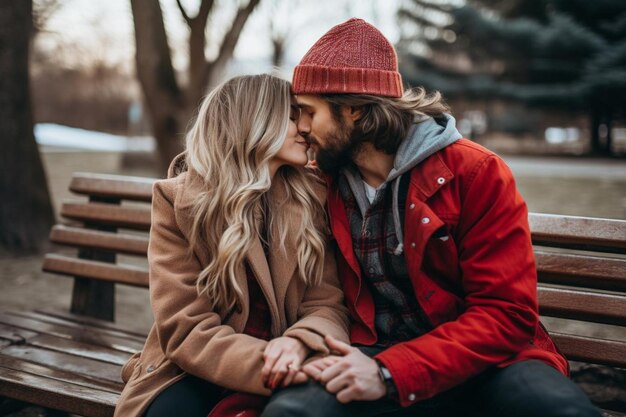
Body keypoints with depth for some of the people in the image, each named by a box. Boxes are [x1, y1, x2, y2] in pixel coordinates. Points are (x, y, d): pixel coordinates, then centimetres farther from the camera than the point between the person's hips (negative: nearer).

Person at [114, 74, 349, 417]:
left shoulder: (312, 199, 2)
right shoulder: (178, 199, -6)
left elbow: (327, 305, -3)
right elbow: (186, 330, -13)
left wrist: (299, 343, -27)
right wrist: (266, 366, -30)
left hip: (278, 372, 2)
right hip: (202, 373, -1)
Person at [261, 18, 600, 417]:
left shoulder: (476, 173, -6)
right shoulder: (325, 183, 6)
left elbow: (507, 315, -11)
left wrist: (390, 373, -22)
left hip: (479, 362, -1)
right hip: (372, 360, 1)